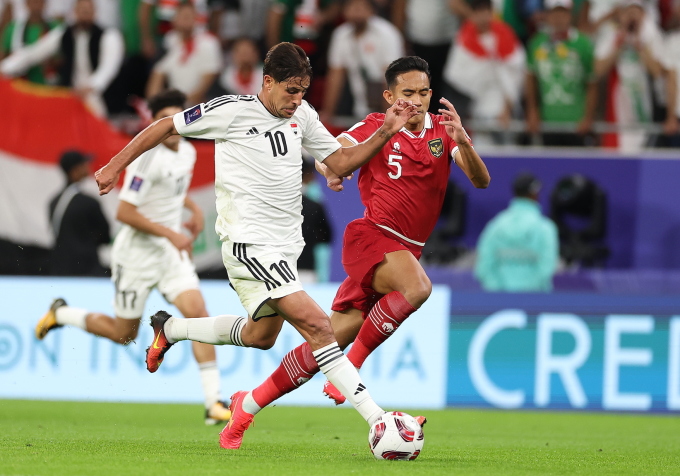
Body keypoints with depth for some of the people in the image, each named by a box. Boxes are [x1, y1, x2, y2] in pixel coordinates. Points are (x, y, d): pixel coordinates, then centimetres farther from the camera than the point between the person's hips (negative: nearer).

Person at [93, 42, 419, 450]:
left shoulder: (302, 115, 9)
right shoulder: (232, 111, -10)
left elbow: (341, 163, 11)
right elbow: (166, 127, 0)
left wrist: (386, 133, -3)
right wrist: (116, 166, 3)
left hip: (285, 246, 9)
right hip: (250, 244, -8)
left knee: (261, 335, 22)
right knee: (316, 325, -19)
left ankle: (170, 329, 44)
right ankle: (377, 419, -23)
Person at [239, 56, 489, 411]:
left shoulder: (442, 131, 7)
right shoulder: (376, 127, 0)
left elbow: (480, 181, -5)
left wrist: (463, 142, -25)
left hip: (406, 250, 4)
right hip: (370, 236, -4)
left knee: (332, 340, 1)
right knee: (417, 287, -34)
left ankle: (253, 400, 11)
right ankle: (353, 362, -19)